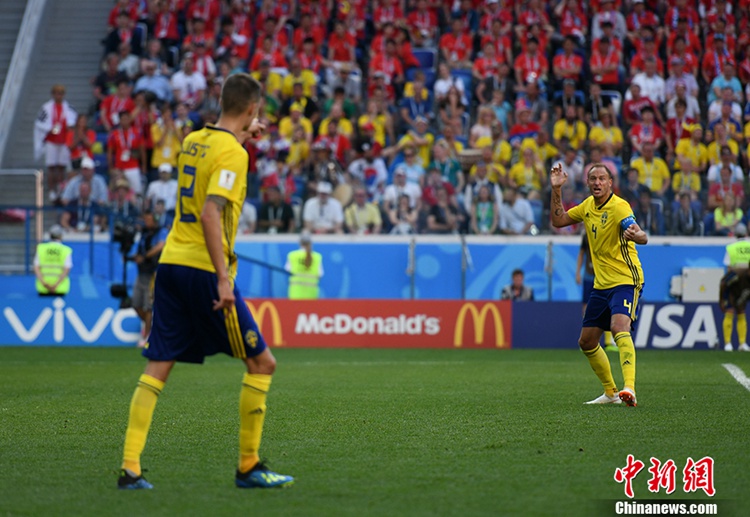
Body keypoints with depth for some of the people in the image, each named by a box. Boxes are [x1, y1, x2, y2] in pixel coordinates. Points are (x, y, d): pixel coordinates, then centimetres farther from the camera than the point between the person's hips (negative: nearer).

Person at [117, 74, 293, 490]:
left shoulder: (193, 141, 13)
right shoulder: (232, 153, -11)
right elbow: (211, 213, -21)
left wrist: (241, 137, 32)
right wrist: (223, 278, -24)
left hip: (171, 263, 8)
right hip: (203, 268, -8)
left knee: (157, 369, 5)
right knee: (262, 363, 5)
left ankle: (130, 468, -3)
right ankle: (248, 467, 7)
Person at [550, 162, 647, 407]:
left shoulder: (619, 207, -17)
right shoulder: (588, 205, 7)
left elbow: (643, 237, -31)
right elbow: (558, 221, 17)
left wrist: (635, 235, -55)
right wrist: (556, 190, 6)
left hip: (625, 280, -8)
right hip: (601, 284, 8)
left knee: (619, 327, -31)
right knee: (586, 341, 11)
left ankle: (629, 389, -43)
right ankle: (611, 393, 26)